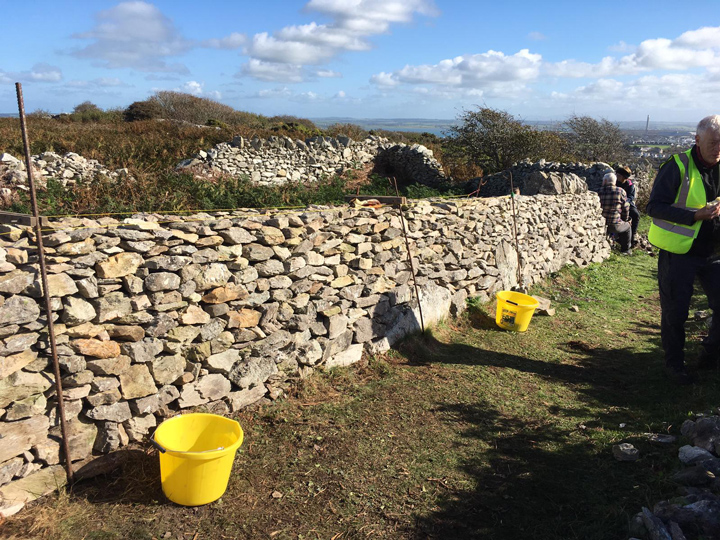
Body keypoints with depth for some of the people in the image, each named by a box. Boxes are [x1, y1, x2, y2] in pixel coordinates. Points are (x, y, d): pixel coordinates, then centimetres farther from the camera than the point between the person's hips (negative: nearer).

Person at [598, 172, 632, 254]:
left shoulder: (599, 192, -3)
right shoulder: (620, 192, -6)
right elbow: (625, 208, 2)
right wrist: (624, 220, 20)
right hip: (614, 225, -2)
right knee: (627, 226, 30)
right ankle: (625, 250, 37)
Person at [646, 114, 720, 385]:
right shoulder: (678, 167, -12)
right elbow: (655, 207, -15)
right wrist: (694, 215, -24)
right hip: (679, 252, -5)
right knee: (675, 312, 6)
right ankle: (674, 364, 23)